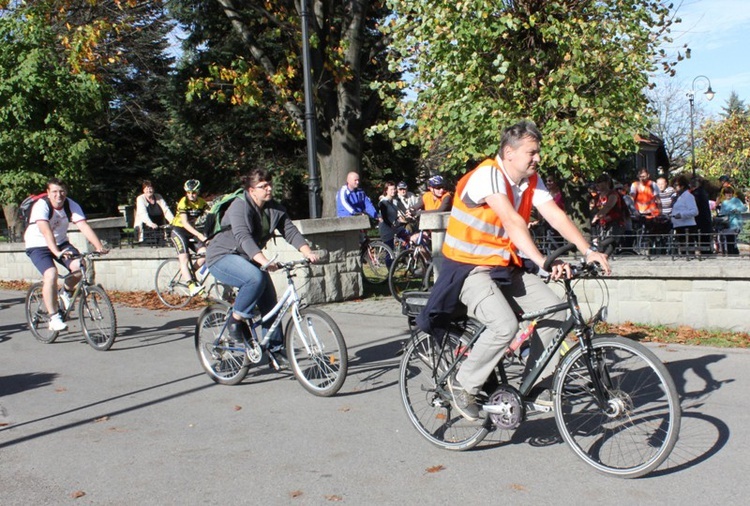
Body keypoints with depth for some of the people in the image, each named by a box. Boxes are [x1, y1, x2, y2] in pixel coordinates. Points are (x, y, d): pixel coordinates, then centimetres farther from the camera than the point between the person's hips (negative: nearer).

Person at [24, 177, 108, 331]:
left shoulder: (72, 205, -13)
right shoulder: (41, 205, -25)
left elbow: (84, 226, -24)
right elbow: (46, 230, -40)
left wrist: (99, 247, -38)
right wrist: (56, 252, -55)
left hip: (61, 243, 4)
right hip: (38, 245, -4)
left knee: (79, 267, -21)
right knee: (51, 274, -28)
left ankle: (66, 291, 11)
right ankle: (54, 318, -19)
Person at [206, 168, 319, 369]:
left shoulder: (275, 209, 0)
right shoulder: (240, 206, -22)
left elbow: (291, 231, -9)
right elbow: (243, 237, -36)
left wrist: (308, 252, -27)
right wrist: (263, 261, -50)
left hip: (248, 260, 7)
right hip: (222, 257, -7)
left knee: (269, 300, -4)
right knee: (256, 279, -34)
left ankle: (275, 349, 6)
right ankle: (235, 322, -16)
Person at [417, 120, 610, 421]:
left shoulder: (531, 181, 2)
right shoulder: (488, 175, -21)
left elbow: (556, 216, -7)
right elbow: (513, 221, -33)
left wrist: (588, 251, -20)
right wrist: (542, 262, -42)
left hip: (506, 266, 8)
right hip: (469, 267, -7)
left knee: (555, 310, -6)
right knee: (505, 325, -28)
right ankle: (464, 384, -5)